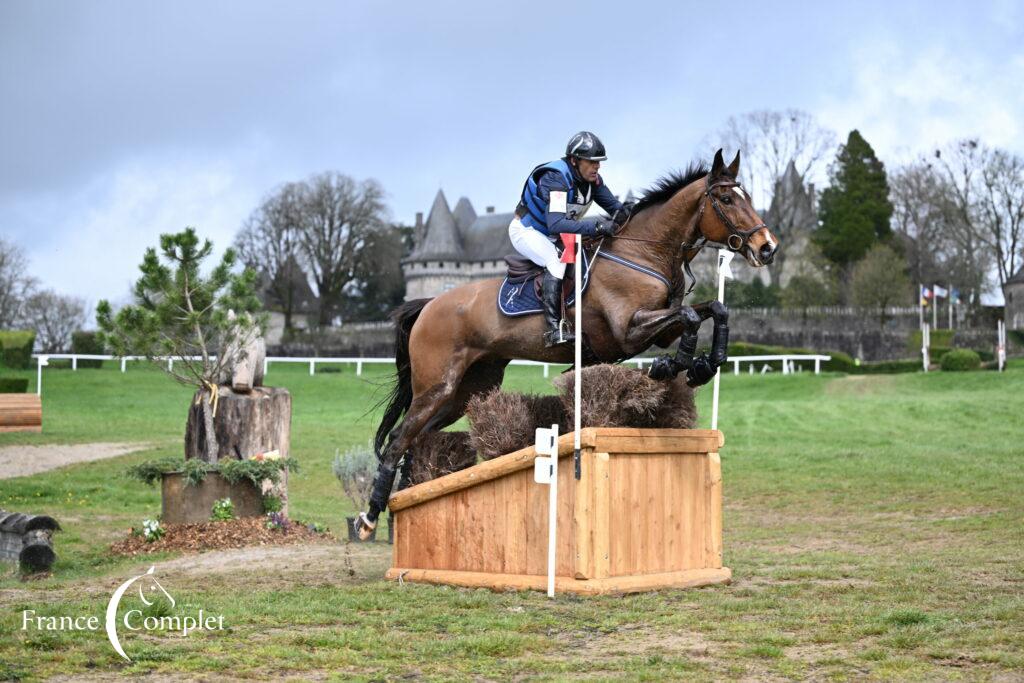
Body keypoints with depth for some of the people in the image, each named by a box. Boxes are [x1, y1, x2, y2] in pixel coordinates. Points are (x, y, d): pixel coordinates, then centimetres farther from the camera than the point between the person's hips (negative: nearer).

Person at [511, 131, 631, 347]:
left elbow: (614, 206, -1)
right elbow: (556, 225, -44)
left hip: (554, 237, 9)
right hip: (526, 230, -9)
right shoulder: (556, 178, -32)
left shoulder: (592, 179, -7)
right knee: (557, 261, -32)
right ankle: (554, 330, -39)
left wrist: (621, 213, -27)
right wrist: (597, 226, -49)